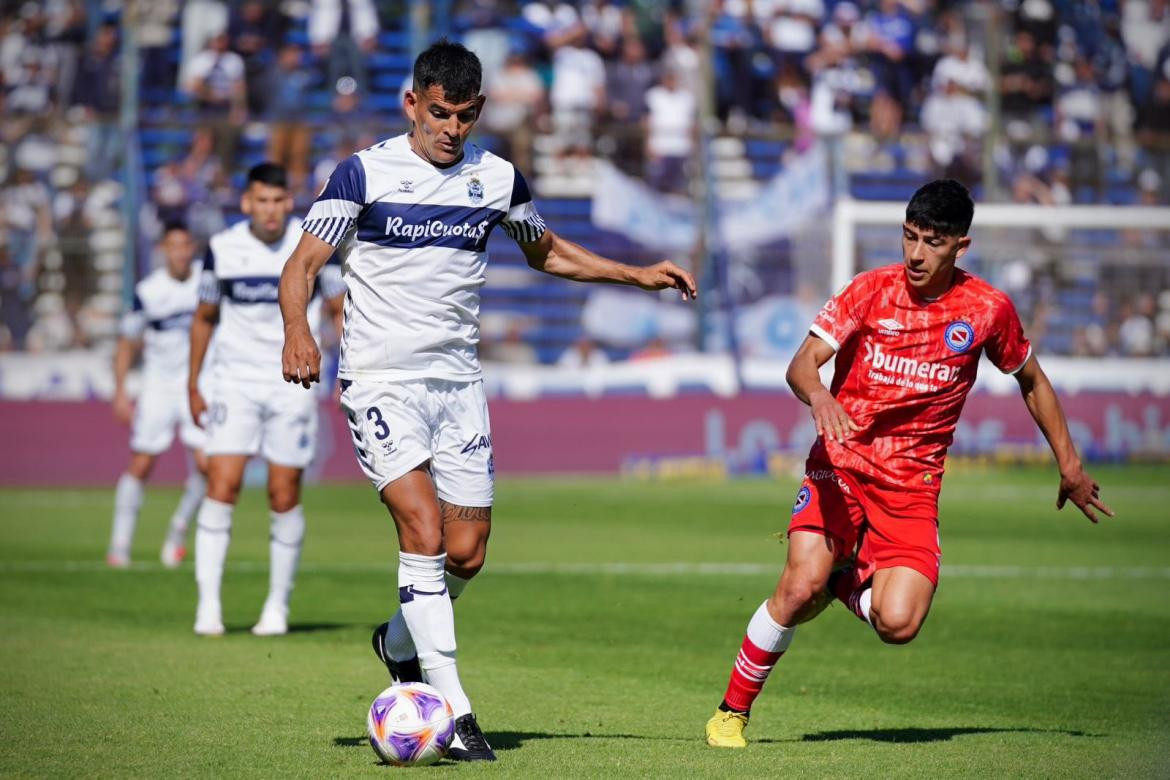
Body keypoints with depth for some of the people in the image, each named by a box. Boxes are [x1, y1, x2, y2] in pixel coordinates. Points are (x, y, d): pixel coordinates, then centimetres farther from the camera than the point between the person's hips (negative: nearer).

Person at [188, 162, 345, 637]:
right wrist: (193, 385, 12)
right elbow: (205, 317, 12)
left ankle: (278, 604, 16)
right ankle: (208, 604, -10)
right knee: (222, 486, -12)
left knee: (285, 497, 1)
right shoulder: (222, 249, -1)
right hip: (234, 381, 0)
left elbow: (341, 311, 6)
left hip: (292, 385, 0)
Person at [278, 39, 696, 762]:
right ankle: (454, 711, -18)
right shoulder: (365, 173, -6)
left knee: (467, 551, 3)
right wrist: (298, 329, -28)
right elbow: (303, 265, -8)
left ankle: (402, 642, 34)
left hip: (459, 380, 5)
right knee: (424, 529, -19)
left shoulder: (497, 179, 7)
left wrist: (639, 274, 15)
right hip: (381, 380, -5)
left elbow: (546, 250, 24)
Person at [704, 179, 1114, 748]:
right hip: (841, 462, -1)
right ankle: (732, 712, -2)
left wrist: (1070, 466, 17)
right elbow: (802, 364, -12)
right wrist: (819, 397, -35)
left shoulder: (988, 309, -1)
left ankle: (844, 578, 16)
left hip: (913, 482, 1)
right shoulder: (871, 289, -4)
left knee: (898, 624, -19)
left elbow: (1032, 381, 17)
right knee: (800, 587, -23)